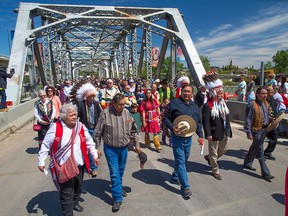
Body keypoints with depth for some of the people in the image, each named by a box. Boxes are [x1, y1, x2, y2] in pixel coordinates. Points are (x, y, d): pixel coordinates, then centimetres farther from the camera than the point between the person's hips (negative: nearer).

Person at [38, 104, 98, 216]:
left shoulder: (80, 126, -2)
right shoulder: (55, 128, -14)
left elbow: (89, 142, 10)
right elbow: (45, 146, -5)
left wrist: (94, 155, 13)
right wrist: (41, 162, -2)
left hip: (79, 165, 5)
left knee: (78, 187, 23)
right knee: (66, 193, 2)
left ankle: (75, 202, 51)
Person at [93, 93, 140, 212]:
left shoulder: (126, 113, -3)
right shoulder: (105, 113, -15)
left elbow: (133, 130, 6)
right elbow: (97, 133, -7)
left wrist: (136, 144, 8)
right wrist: (97, 148, -5)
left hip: (124, 148, 4)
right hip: (110, 149, -4)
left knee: (121, 171, 19)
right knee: (114, 173, -2)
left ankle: (118, 187, 44)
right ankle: (117, 198, 11)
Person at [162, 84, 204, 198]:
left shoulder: (194, 106, 10)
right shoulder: (174, 103, -10)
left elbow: (198, 122, 16)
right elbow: (165, 117, -7)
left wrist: (200, 136, 7)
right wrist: (172, 128, -21)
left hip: (189, 137, 7)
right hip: (177, 136, -7)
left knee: (184, 159, 19)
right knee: (180, 161, -5)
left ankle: (175, 177, 40)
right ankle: (185, 187, 3)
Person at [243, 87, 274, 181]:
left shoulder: (265, 103, 7)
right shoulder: (252, 105, -18)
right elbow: (248, 120, -17)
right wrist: (248, 132, -19)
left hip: (264, 129, 8)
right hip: (256, 130, -8)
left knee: (254, 148, 21)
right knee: (260, 152, -2)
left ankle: (247, 164, 38)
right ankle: (265, 173, 7)